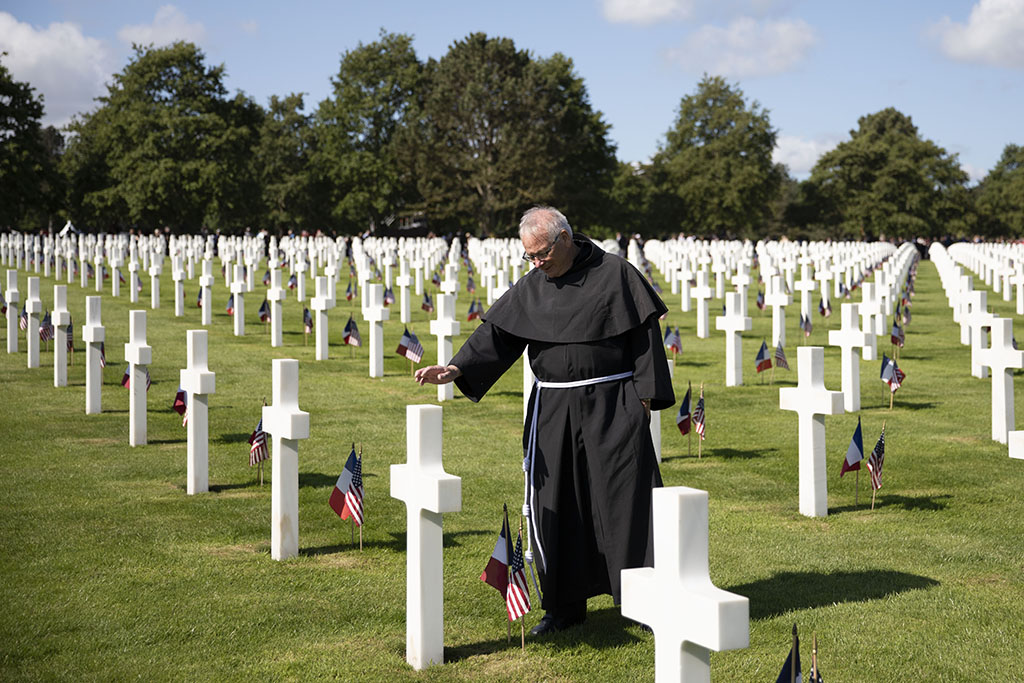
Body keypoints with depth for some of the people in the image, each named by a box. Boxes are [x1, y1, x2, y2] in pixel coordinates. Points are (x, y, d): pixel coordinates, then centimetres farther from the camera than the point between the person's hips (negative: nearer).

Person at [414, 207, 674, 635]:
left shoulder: (615, 274, -4)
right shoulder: (531, 287, 7)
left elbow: (644, 335, -3)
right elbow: (497, 335, 1)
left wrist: (645, 397, -7)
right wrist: (457, 369, -14)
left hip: (611, 408, -4)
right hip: (553, 411, 4)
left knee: (626, 500, -1)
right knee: (555, 506, 6)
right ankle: (565, 605, 18)